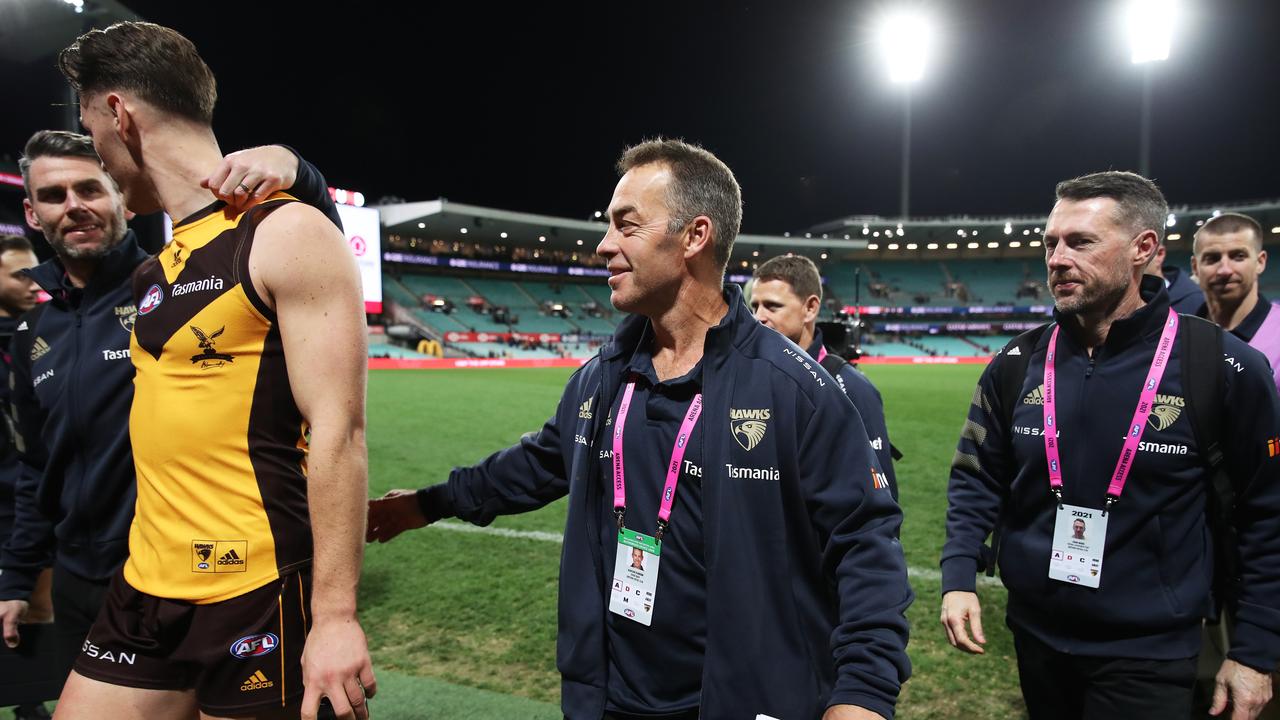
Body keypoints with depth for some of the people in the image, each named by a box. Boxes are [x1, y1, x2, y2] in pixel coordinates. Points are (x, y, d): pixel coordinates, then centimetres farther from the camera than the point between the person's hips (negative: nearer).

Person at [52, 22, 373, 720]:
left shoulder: (286, 235, -11)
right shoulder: (157, 267, 12)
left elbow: (337, 433, -17)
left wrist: (335, 614, -20)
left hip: (257, 597, -7)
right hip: (145, 589, 7)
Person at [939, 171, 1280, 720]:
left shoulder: (1221, 366, -12)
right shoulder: (1016, 365, -2)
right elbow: (977, 481, 5)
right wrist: (958, 577, -9)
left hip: (1148, 654, -4)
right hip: (1036, 637, 4)